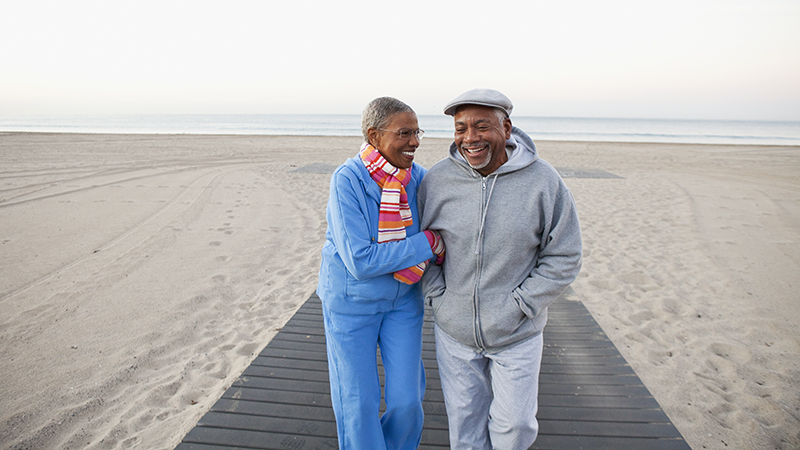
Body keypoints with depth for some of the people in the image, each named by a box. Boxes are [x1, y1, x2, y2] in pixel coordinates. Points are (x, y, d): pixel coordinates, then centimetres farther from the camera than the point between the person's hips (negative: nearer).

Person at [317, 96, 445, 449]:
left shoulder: (417, 177, -9)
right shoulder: (347, 181, -24)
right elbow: (360, 261, -28)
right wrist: (427, 244, -25)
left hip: (403, 300, 4)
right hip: (351, 301, -3)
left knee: (406, 399, 10)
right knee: (359, 403, 10)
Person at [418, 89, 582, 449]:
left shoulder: (543, 181, -14)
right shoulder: (437, 180, -9)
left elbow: (564, 259, -8)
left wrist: (517, 308, -13)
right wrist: (437, 296, -6)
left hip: (516, 336, -1)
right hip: (453, 332, 2)